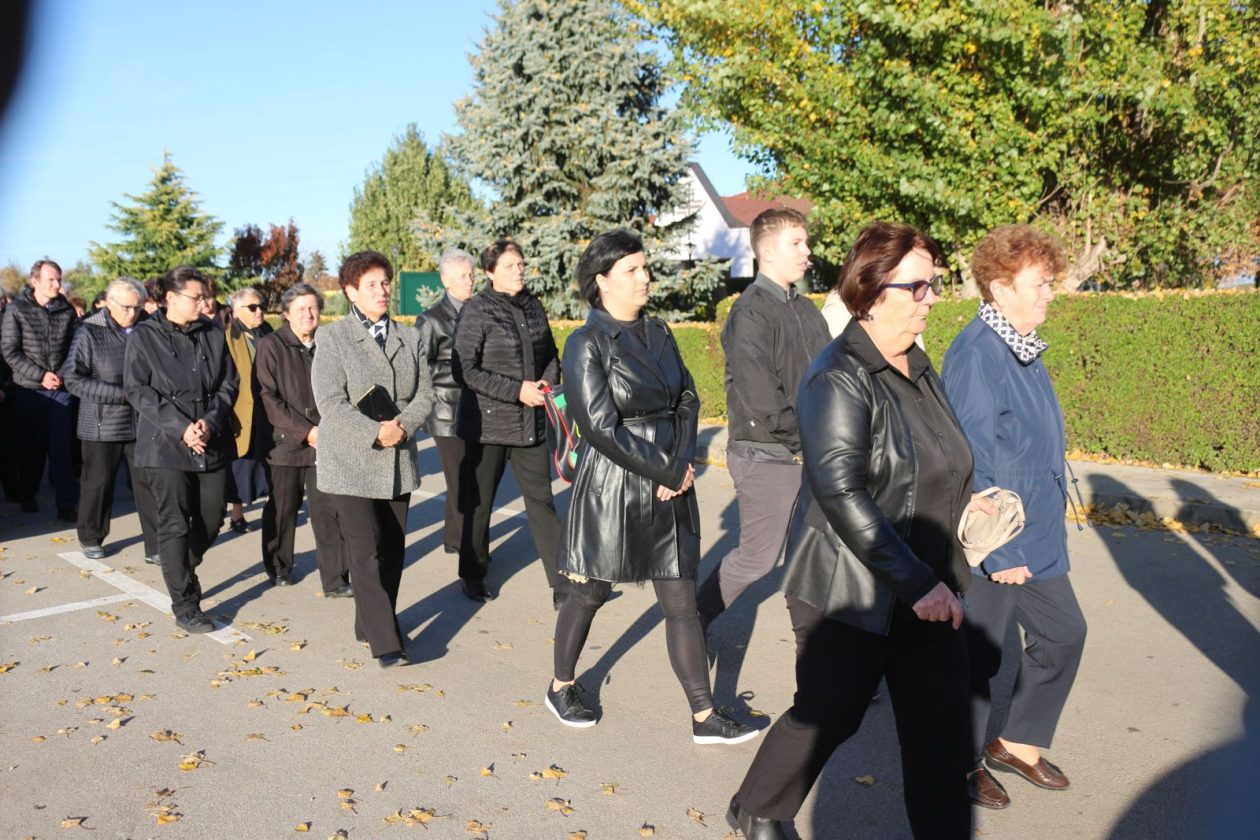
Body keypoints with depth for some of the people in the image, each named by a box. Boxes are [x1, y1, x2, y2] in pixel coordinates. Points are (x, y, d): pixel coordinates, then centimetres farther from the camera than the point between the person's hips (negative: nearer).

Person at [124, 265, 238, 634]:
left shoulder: (213, 335, 7)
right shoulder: (144, 337, -2)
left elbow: (229, 384, 7)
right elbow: (137, 390, -7)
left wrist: (210, 420, -11)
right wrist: (180, 427, -16)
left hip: (212, 445, 4)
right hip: (166, 445, -4)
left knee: (211, 521, 9)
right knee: (175, 526, -3)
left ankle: (183, 572, 39)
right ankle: (185, 607, 4)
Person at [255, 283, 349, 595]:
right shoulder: (271, 346, -3)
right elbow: (268, 397, -8)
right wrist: (305, 431, -13)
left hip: (324, 443, 2)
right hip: (286, 442, -1)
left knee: (329, 510, -3)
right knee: (283, 509, 12)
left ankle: (335, 580, 3)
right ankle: (278, 568, 33)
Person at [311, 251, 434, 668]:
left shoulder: (409, 337, 11)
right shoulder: (333, 337, -3)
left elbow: (425, 394, 6)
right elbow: (331, 403, -12)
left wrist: (403, 425, -13)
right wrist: (376, 432, -21)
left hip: (398, 463, 5)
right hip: (351, 465, -5)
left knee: (392, 552, 9)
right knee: (366, 553, -8)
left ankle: (370, 626, 25)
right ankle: (385, 642, -4)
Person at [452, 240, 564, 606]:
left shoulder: (533, 306, 7)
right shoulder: (476, 310, -9)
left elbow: (550, 354, 18)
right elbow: (464, 369, -15)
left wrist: (547, 381, -4)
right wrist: (517, 390, -20)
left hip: (531, 423, 5)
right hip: (486, 424, -4)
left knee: (541, 500, 6)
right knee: (478, 502, 10)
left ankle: (562, 583, 10)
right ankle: (472, 575, 29)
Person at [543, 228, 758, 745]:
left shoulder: (658, 334, 8)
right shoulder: (587, 344, -11)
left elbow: (687, 400, 9)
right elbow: (601, 428, -17)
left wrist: (683, 463, -8)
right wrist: (667, 473, -14)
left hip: (670, 489, 6)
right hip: (611, 490, -5)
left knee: (682, 602, 7)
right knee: (589, 594, 11)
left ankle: (704, 717, 15)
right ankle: (561, 688, 34)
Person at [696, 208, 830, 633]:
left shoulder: (807, 311, 11)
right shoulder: (750, 312, -13)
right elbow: (761, 400, -20)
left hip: (810, 456, 7)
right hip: (766, 456, -7)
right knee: (757, 558, 2)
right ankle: (695, 621, 21)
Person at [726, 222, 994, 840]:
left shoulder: (918, 368, 8)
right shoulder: (839, 379, -18)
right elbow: (842, 494, -26)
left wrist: (959, 499, 6)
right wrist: (917, 581, -27)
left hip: (926, 590, 7)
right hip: (850, 593, -7)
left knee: (940, 723, 7)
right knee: (827, 715, 9)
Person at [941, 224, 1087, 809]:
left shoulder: (1023, 348, 7)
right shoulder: (977, 354, -22)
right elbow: (973, 463, -24)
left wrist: (1049, 515, 19)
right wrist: (998, 552, -22)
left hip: (1037, 538, 10)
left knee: (1062, 634, 19)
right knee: (978, 655, 7)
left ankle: (1017, 743, 36)